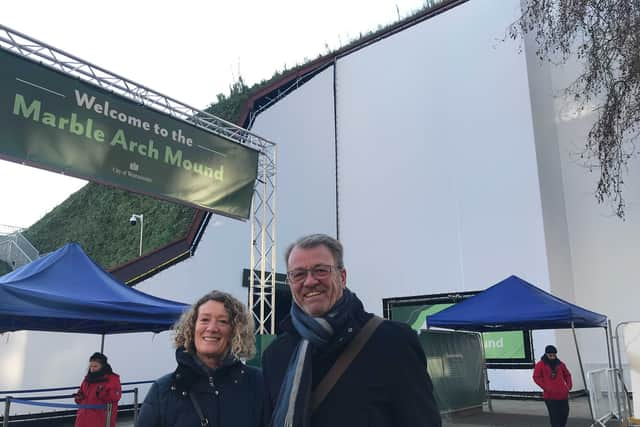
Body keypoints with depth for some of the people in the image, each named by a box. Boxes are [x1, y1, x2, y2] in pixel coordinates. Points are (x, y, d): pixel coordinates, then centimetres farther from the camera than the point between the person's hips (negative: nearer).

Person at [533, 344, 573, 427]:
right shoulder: (540, 364, -3)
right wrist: (546, 388, -13)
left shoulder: (560, 363, 10)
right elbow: (536, 377, -6)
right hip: (550, 396, -4)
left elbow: (567, 375, 21)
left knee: (565, 413, 10)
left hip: (563, 395, 4)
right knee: (554, 416, -4)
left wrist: (569, 385, 7)